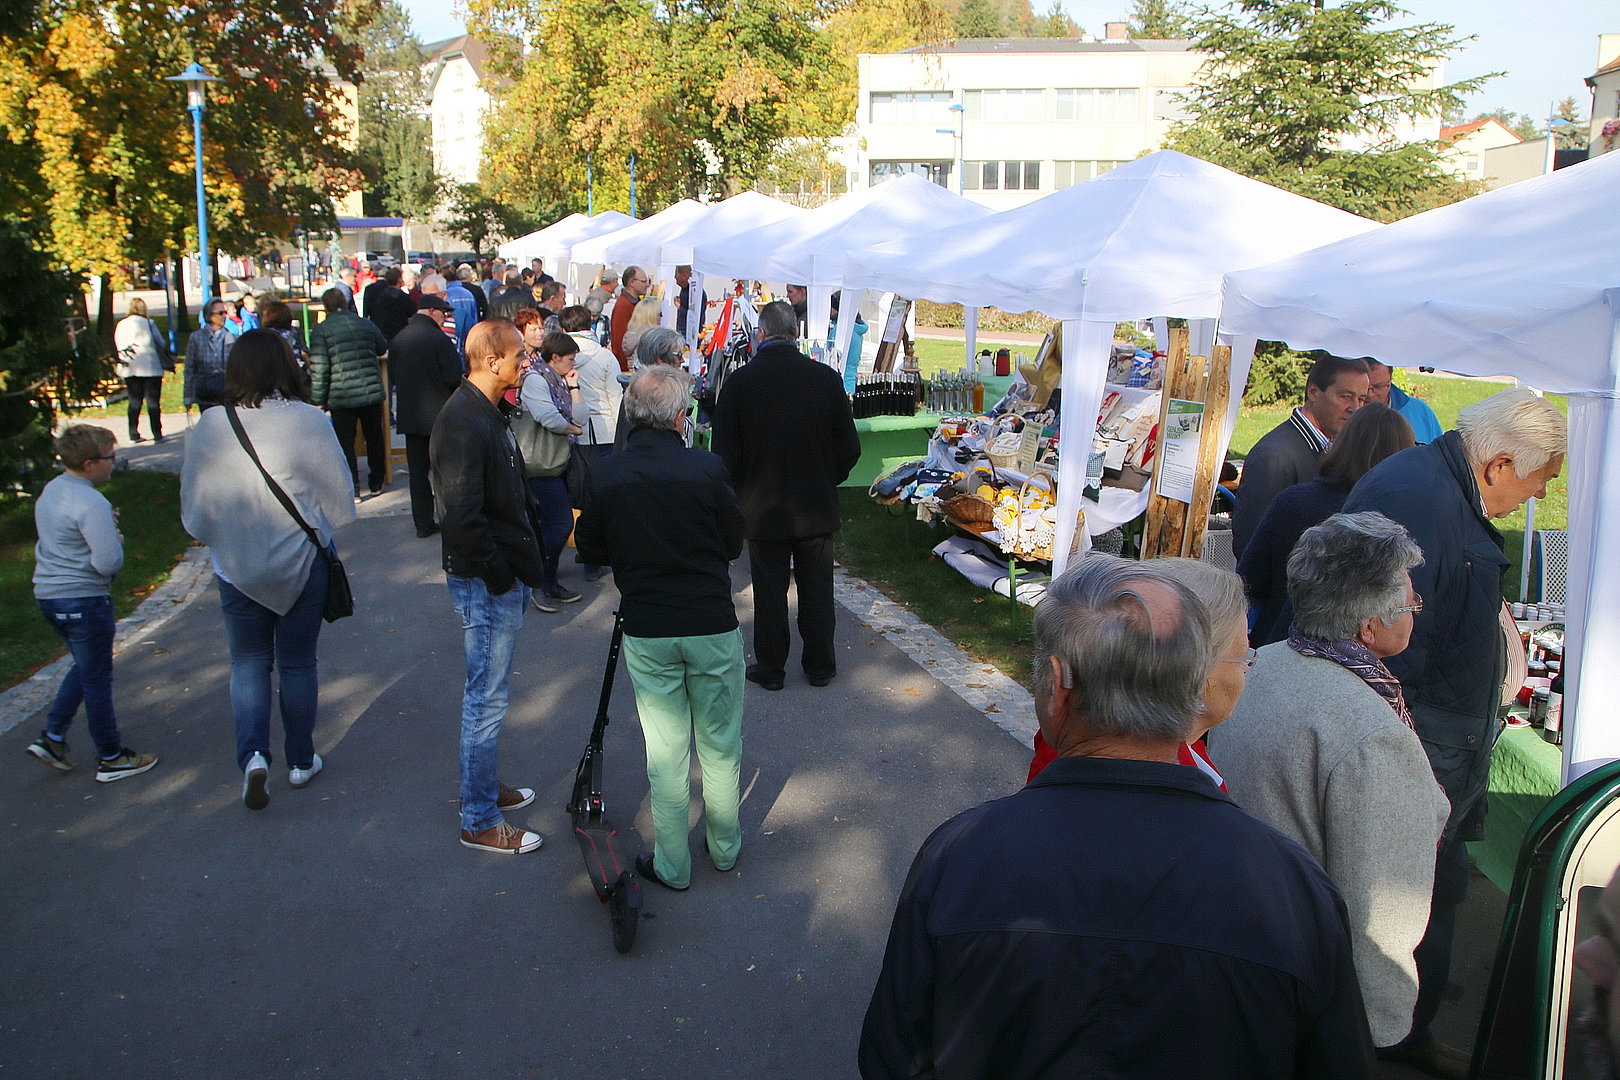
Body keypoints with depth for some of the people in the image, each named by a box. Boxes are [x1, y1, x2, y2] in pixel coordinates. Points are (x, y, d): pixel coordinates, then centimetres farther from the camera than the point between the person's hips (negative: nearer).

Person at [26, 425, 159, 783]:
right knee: (97, 678, 4)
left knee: (85, 668, 24)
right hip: (83, 600, -9)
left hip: (47, 593, 9)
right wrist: (117, 540, -3)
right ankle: (111, 758, 15)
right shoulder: (91, 503, -22)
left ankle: (52, 737, 21)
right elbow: (109, 563, -24)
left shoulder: (50, 491, 8)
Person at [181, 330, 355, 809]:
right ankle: (301, 760, 25)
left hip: (236, 567, 1)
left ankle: (252, 753, -2)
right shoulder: (309, 420, -14)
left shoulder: (210, 426, -9)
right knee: (298, 662, 14)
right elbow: (338, 494, -6)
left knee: (248, 661, 15)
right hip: (302, 563, 0)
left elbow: (194, 506, 1)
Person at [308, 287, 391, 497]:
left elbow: (319, 369, -10)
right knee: (374, 438, 17)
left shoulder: (321, 330, -6)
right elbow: (383, 349, 22)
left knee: (345, 442, 6)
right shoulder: (366, 324, 5)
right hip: (371, 392, 3)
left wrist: (318, 400, -4)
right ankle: (377, 482, 27)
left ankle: (352, 488, 5)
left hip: (341, 397, -3)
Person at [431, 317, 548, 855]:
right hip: (486, 585, -10)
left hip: (506, 576, 10)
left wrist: (530, 536, 11)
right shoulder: (463, 421, -22)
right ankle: (480, 821, 12)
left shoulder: (487, 413, 11)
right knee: (487, 698, 0)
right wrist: (500, 574, -20)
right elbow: (460, 515, -28)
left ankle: (486, 786, 38)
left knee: (488, 691, 22)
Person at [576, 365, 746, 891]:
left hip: (646, 632, 1)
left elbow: (590, 548, 4)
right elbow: (733, 544, -2)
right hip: (713, 627, -1)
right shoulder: (707, 468, -14)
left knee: (666, 750, 12)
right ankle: (724, 847, 33)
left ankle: (672, 866, 23)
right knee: (719, 744, 17)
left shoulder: (603, 476, -9)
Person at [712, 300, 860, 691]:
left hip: (763, 508, -2)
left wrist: (741, 491, 8)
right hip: (818, 508, 2)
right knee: (817, 589, 14)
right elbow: (849, 447, -2)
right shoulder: (826, 377, -8)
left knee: (769, 590, 10)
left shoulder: (740, 381, -13)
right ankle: (820, 666, 24)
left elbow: (725, 453, -10)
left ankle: (770, 669, 21)